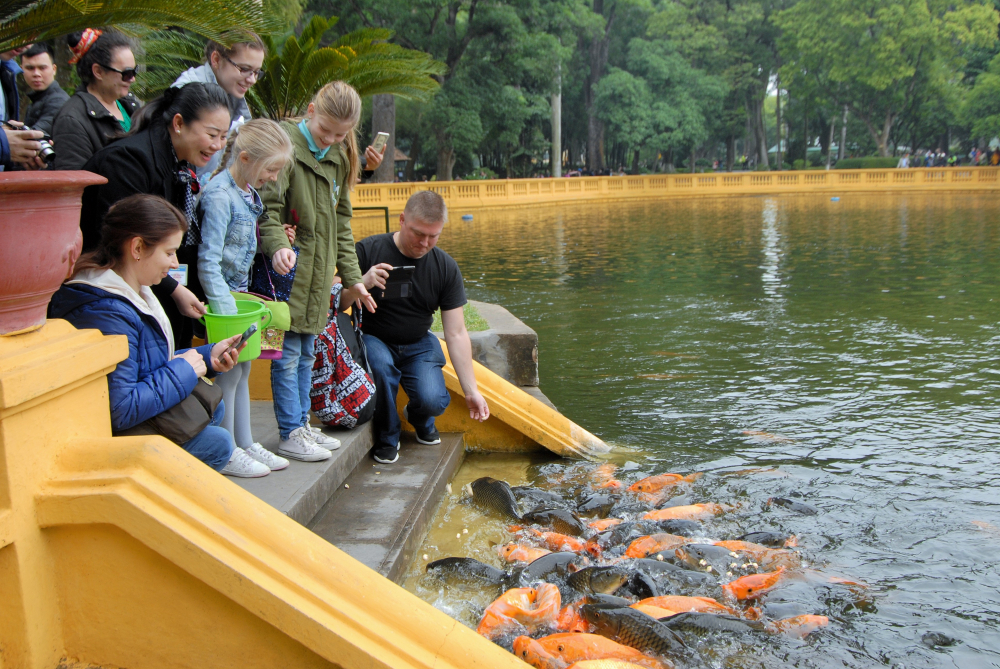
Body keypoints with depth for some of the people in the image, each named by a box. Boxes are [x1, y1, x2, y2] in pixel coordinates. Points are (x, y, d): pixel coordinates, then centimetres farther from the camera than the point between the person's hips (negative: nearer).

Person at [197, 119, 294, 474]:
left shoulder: (249, 191, 6)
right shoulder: (219, 195, -21)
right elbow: (208, 261, -24)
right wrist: (226, 311, -25)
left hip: (240, 290, 9)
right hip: (222, 294, -9)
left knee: (242, 369, 15)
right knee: (229, 371, -1)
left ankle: (245, 443, 26)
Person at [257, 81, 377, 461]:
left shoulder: (339, 158, 13)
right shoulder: (285, 146, -11)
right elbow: (268, 208, -18)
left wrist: (351, 277, 15)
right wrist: (278, 244, -37)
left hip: (319, 275, 7)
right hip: (289, 272, -7)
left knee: (306, 353, 15)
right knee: (288, 354, -2)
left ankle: (302, 424, 26)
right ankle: (290, 434, 7)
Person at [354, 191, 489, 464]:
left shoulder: (446, 267, -7)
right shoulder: (369, 250, -15)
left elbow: (456, 333, -5)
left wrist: (471, 390, -9)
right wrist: (363, 284, -36)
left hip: (418, 344, 2)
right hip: (373, 339, -2)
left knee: (433, 401, -23)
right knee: (380, 364, -36)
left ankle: (420, 420, 19)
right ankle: (387, 436, -7)